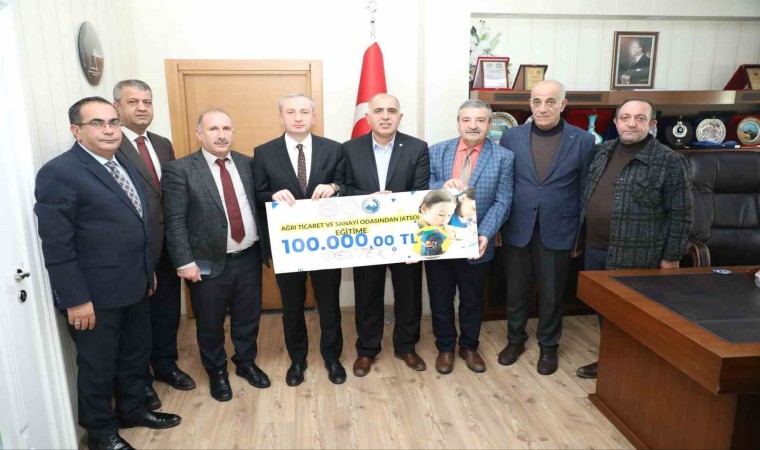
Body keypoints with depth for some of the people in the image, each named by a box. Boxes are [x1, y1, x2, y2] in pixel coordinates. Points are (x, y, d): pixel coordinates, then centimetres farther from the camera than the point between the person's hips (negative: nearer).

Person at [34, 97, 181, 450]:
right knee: (98, 366, 13)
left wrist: (148, 270, 16)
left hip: (134, 287, 7)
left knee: (136, 355, 21)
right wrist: (75, 299, -19)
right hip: (95, 295, -7)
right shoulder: (58, 172, -16)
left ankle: (132, 410, 44)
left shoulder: (125, 165, 9)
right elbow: (56, 245, -18)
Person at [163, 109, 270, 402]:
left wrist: (265, 246, 3)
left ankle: (246, 363, 40)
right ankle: (216, 372, 37)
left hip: (248, 257, 4)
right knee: (210, 324, 14)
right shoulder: (180, 170, -9)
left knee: (248, 318, 17)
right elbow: (175, 221, -10)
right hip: (209, 263, -3)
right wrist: (185, 262, -14)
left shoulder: (246, 164, 5)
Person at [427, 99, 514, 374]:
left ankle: (469, 347, 40)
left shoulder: (503, 157, -3)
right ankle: (445, 348, 36)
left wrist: (485, 234, -21)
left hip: (476, 243, 0)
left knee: (472, 300, 17)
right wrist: (442, 186, -23)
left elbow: (502, 202, -8)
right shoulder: (436, 152, 1)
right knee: (440, 300, 14)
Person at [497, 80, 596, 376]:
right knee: (516, 290, 13)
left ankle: (548, 346, 32)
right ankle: (515, 339, 34)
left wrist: (581, 235, -1)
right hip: (517, 229, 1)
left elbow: (585, 192, 0)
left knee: (552, 293, 11)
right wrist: (496, 226, 0)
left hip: (557, 231, -1)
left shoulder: (583, 141, -3)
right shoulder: (511, 137, -1)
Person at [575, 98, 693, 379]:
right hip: (596, 248, 6)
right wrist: (580, 237, 14)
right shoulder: (603, 151, 7)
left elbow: (680, 214, -8)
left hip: (635, 254, -6)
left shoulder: (669, 161, -11)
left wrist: (671, 256, -9)